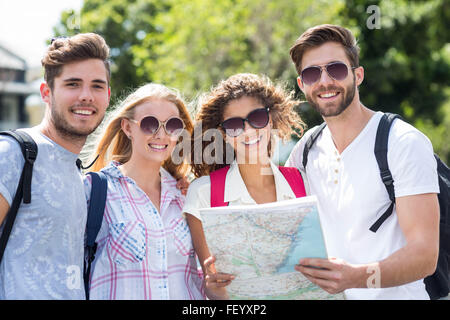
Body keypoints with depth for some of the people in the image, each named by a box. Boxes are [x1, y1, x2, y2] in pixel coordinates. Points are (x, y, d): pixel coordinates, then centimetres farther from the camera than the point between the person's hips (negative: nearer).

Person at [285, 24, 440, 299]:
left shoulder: (405, 143, -8)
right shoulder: (308, 147, 7)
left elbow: (425, 255, -14)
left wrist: (356, 277, -31)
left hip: (394, 296, -3)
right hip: (327, 297, 4)